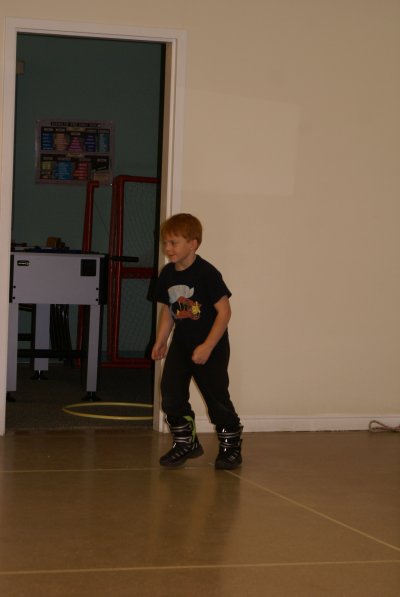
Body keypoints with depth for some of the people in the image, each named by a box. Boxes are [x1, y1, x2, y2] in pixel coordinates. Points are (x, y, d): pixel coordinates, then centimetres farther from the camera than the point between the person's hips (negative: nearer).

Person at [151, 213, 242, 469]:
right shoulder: (167, 275, 1)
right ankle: (185, 442, 11)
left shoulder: (207, 273, -20)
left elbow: (224, 311, -19)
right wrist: (160, 341, 4)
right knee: (171, 393, -5)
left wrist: (207, 346, -22)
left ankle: (231, 444, 19)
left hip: (211, 345, -6)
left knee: (216, 397, 0)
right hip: (181, 343, 6)